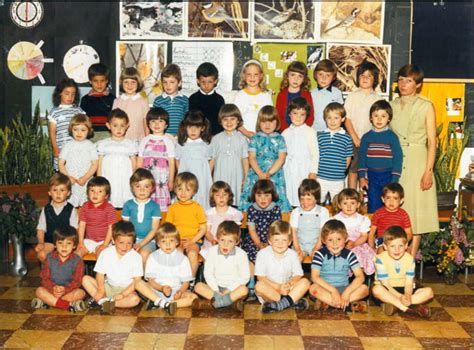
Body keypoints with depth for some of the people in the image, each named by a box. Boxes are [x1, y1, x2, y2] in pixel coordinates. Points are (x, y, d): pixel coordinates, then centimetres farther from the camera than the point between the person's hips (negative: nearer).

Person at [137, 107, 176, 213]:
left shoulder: (168, 141, 4)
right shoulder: (144, 141, 10)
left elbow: (171, 163, 3)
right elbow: (139, 161, 10)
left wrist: (171, 180, 0)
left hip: (162, 179, -2)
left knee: (162, 206, -3)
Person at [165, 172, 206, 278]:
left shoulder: (197, 207, 5)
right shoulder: (173, 208, 10)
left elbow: (203, 229, 4)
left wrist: (192, 241, -9)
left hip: (193, 241, -1)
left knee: (192, 253, -31)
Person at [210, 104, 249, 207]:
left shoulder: (241, 139, 4)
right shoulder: (216, 139, 5)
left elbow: (245, 160, 6)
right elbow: (212, 160, 8)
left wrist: (246, 179, 3)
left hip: (236, 178, 0)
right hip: (220, 178, 0)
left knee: (236, 202, -2)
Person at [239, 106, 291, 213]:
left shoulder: (279, 139, 6)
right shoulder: (255, 139, 6)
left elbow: (281, 158, -3)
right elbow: (251, 158, -1)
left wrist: (269, 173, -13)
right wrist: (260, 173, -14)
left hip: (275, 176, 0)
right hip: (256, 175, 0)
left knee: (276, 200, -5)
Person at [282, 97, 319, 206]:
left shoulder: (310, 132, -1)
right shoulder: (285, 133, 8)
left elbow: (315, 153, -1)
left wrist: (313, 172, -6)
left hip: (305, 170, -3)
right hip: (289, 170, 3)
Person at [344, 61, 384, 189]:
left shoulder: (378, 99, 6)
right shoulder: (352, 96, 3)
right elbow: (347, 119, -1)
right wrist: (355, 138, -9)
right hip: (355, 141, -1)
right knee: (353, 170, 3)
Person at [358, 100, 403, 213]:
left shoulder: (392, 137, -2)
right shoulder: (366, 137, 4)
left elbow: (398, 158, -4)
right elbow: (362, 158, 8)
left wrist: (394, 181, -9)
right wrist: (362, 177, 0)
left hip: (388, 176, -1)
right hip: (371, 176, 2)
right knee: (373, 207, 5)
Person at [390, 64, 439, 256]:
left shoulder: (426, 106, 0)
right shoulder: (392, 106, 10)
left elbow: (432, 141, -3)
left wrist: (428, 171, -10)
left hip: (416, 162, -3)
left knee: (415, 209, -1)